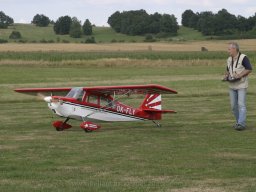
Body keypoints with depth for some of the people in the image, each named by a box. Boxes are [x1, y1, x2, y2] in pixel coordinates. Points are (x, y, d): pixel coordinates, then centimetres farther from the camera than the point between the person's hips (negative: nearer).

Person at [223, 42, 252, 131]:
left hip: (241, 85, -7)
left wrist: (239, 75, -21)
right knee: (234, 106, 7)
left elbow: (249, 69, -13)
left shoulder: (243, 58, -10)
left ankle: (241, 124, -14)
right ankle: (239, 122, 18)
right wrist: (226, 75, 2)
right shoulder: (229, 59, 12)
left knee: (241, 105, -11)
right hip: (232, 86, 7)